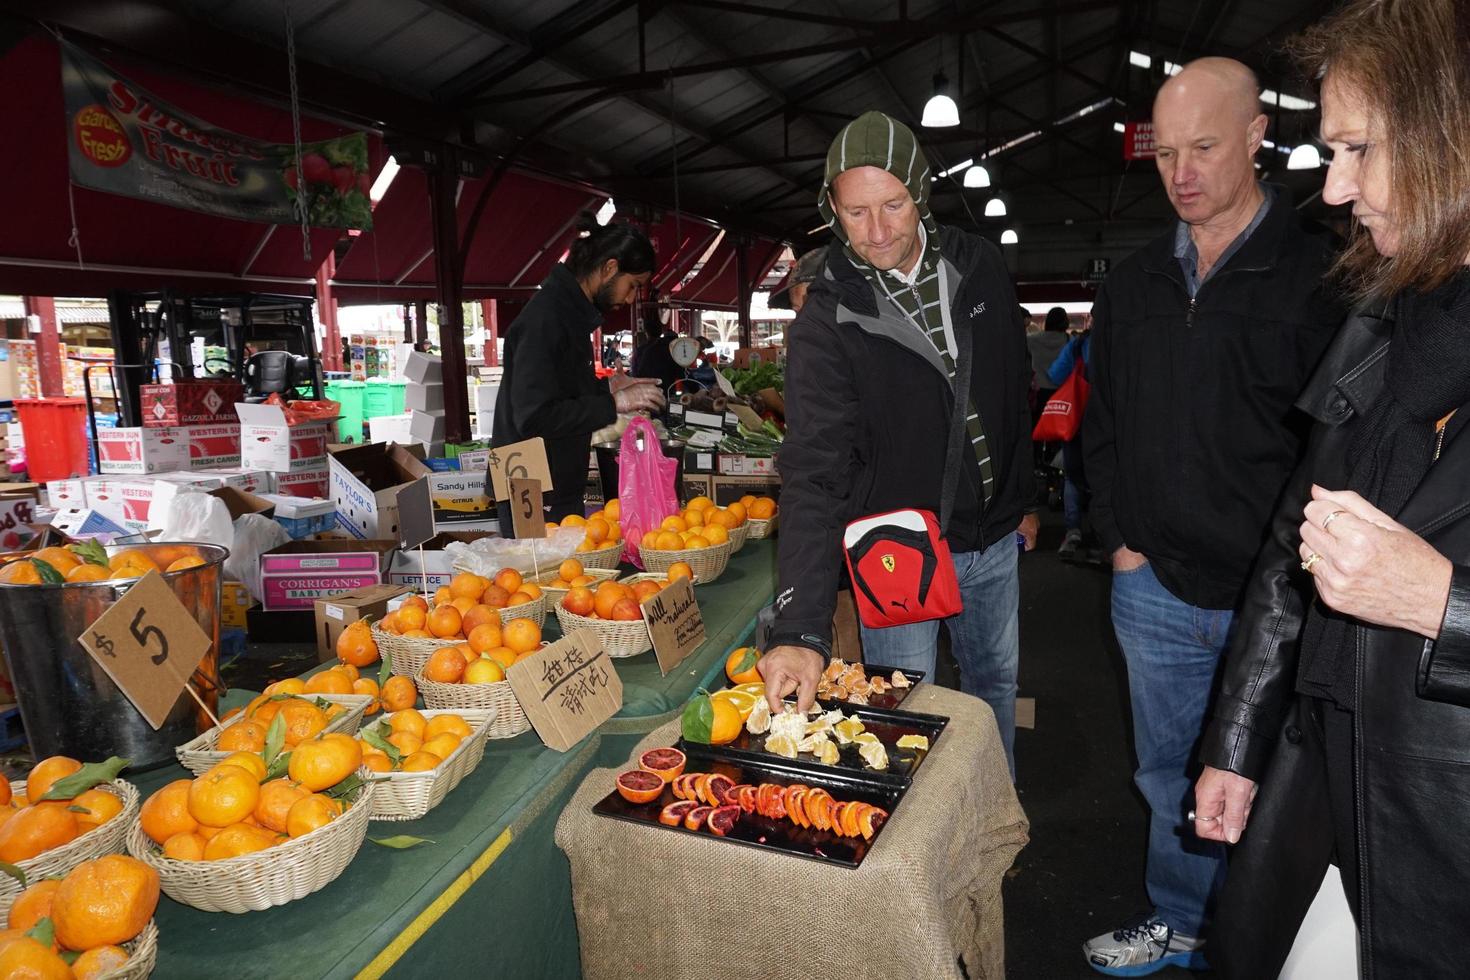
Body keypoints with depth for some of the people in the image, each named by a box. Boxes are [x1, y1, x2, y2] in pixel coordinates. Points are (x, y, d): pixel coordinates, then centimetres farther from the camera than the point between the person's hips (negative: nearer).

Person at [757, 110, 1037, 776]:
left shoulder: (980, 267, -5)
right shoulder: (826, 319, -20)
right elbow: (815, 473, -30)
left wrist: (1024, 498, 14)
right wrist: (800, 630, -39)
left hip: (994, 539, 5)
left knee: (996, 683, 22)